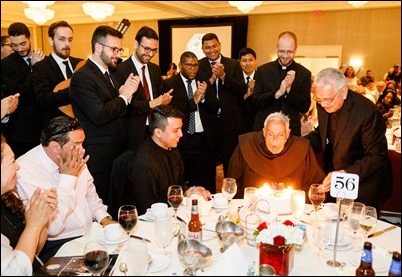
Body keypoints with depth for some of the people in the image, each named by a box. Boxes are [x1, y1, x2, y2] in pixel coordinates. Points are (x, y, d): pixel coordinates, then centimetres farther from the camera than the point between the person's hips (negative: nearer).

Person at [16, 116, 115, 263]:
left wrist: (104, 218, 0)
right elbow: (52, 227, -24)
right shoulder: (24, 172, -22)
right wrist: (68, 177, -21)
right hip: (56, 246, -7)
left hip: (91, 233, 7)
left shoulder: (75, 160, 0)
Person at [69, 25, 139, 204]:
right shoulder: (82, 77, -12)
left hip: (117, 154, 8)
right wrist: (123, 96, -11)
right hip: (99, 158, -8)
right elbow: (99, 116, -22)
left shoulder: (109, 75, 16)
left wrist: (127, 92, -2)